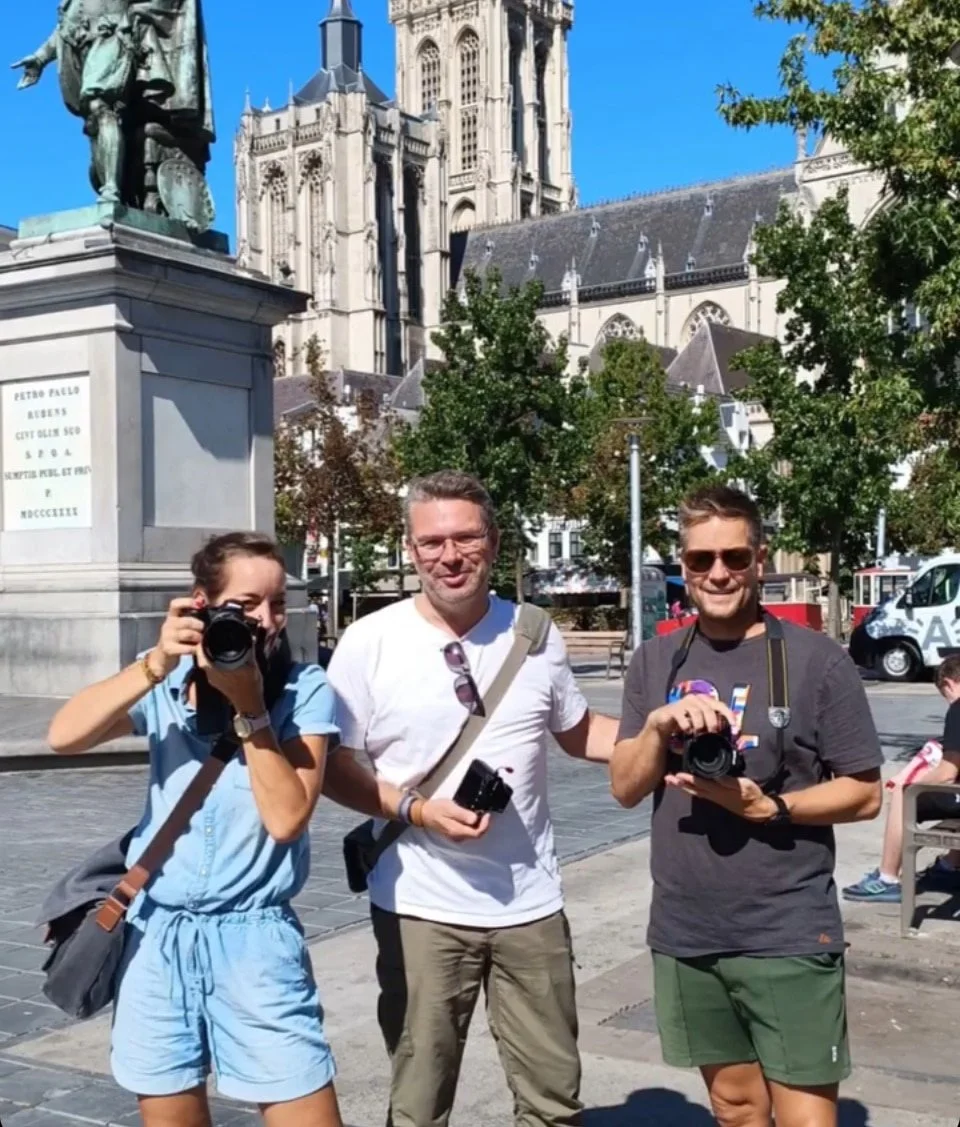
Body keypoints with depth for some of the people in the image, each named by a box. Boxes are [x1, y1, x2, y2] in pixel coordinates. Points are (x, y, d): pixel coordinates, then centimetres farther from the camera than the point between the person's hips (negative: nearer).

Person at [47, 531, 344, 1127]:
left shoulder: (306, 691, -7)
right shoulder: (169, 684, 2)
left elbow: (286, 817, -16)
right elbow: (64, 736, -11)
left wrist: (247, 703, -19)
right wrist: (155, 664, -20)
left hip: (254, 938, -3)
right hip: (155, 934, 3)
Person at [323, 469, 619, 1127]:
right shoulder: (369, 643, -7)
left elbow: (578, 732, 16)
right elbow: (333, 766, -3)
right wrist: (416, 808, -17)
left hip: (531, 906, 2)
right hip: (421, 910, -2)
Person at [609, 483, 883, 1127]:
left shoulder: (816, 659, -8)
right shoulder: (654, 662, 5)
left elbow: (865, 795, -5)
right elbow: (625, 789, 3)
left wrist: (769, 809, -21)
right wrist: (658, 726, -16)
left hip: (788, 937, -4)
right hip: (684, 934, 4)